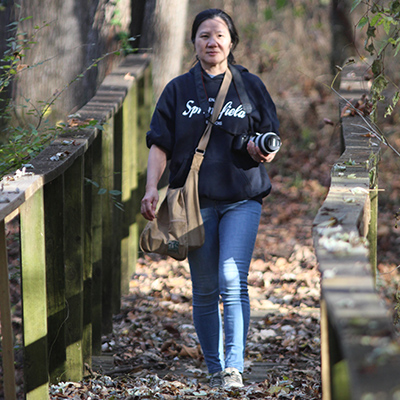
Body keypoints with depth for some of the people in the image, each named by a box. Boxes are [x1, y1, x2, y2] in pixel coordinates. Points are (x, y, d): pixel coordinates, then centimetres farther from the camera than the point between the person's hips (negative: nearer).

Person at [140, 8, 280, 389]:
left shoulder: (250, 85, 7)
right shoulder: (178, 89, 7)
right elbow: (160, 144, 4)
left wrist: (262, 153, -14)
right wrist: (151, 188, -10)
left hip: (241, 198, -1)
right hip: (195, 200, 1)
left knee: (232, 279, -16)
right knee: (204, 291, 5)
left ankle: (234, 368, -16)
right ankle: (215, 370, 16)